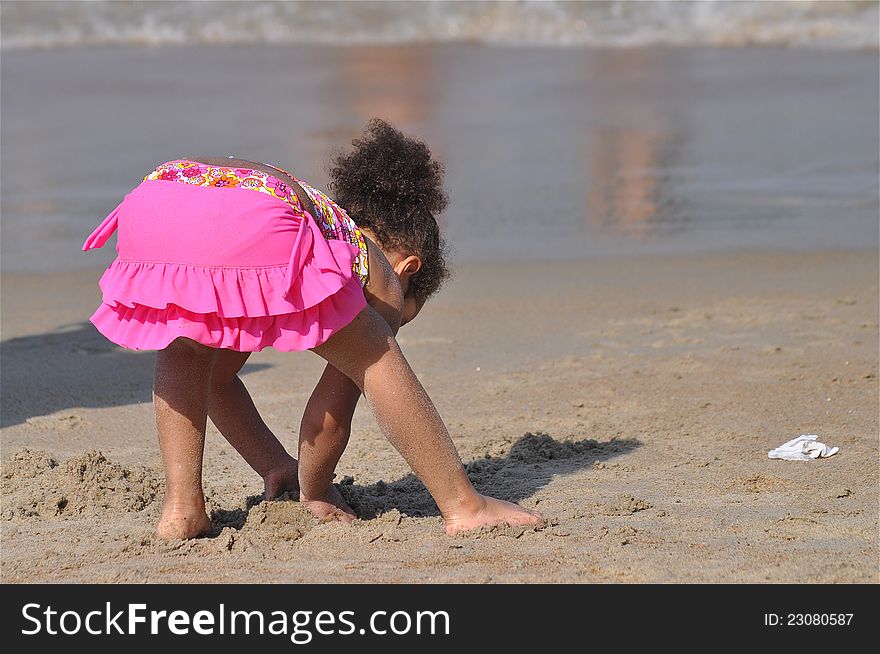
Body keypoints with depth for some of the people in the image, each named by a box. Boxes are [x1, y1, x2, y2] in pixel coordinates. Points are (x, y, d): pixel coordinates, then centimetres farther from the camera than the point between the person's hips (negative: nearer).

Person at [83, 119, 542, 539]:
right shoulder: (382, 279, 31)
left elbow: (217, 377, 51)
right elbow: (333, 410, 29)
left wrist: (279, 470, 54)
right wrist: (314, 492, 45)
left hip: (148, 210, 5)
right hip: (251, 222, -5)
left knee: (185, 348, 36)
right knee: (372, 360, 17)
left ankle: (182, 506, 25)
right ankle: (463, 506, 15)